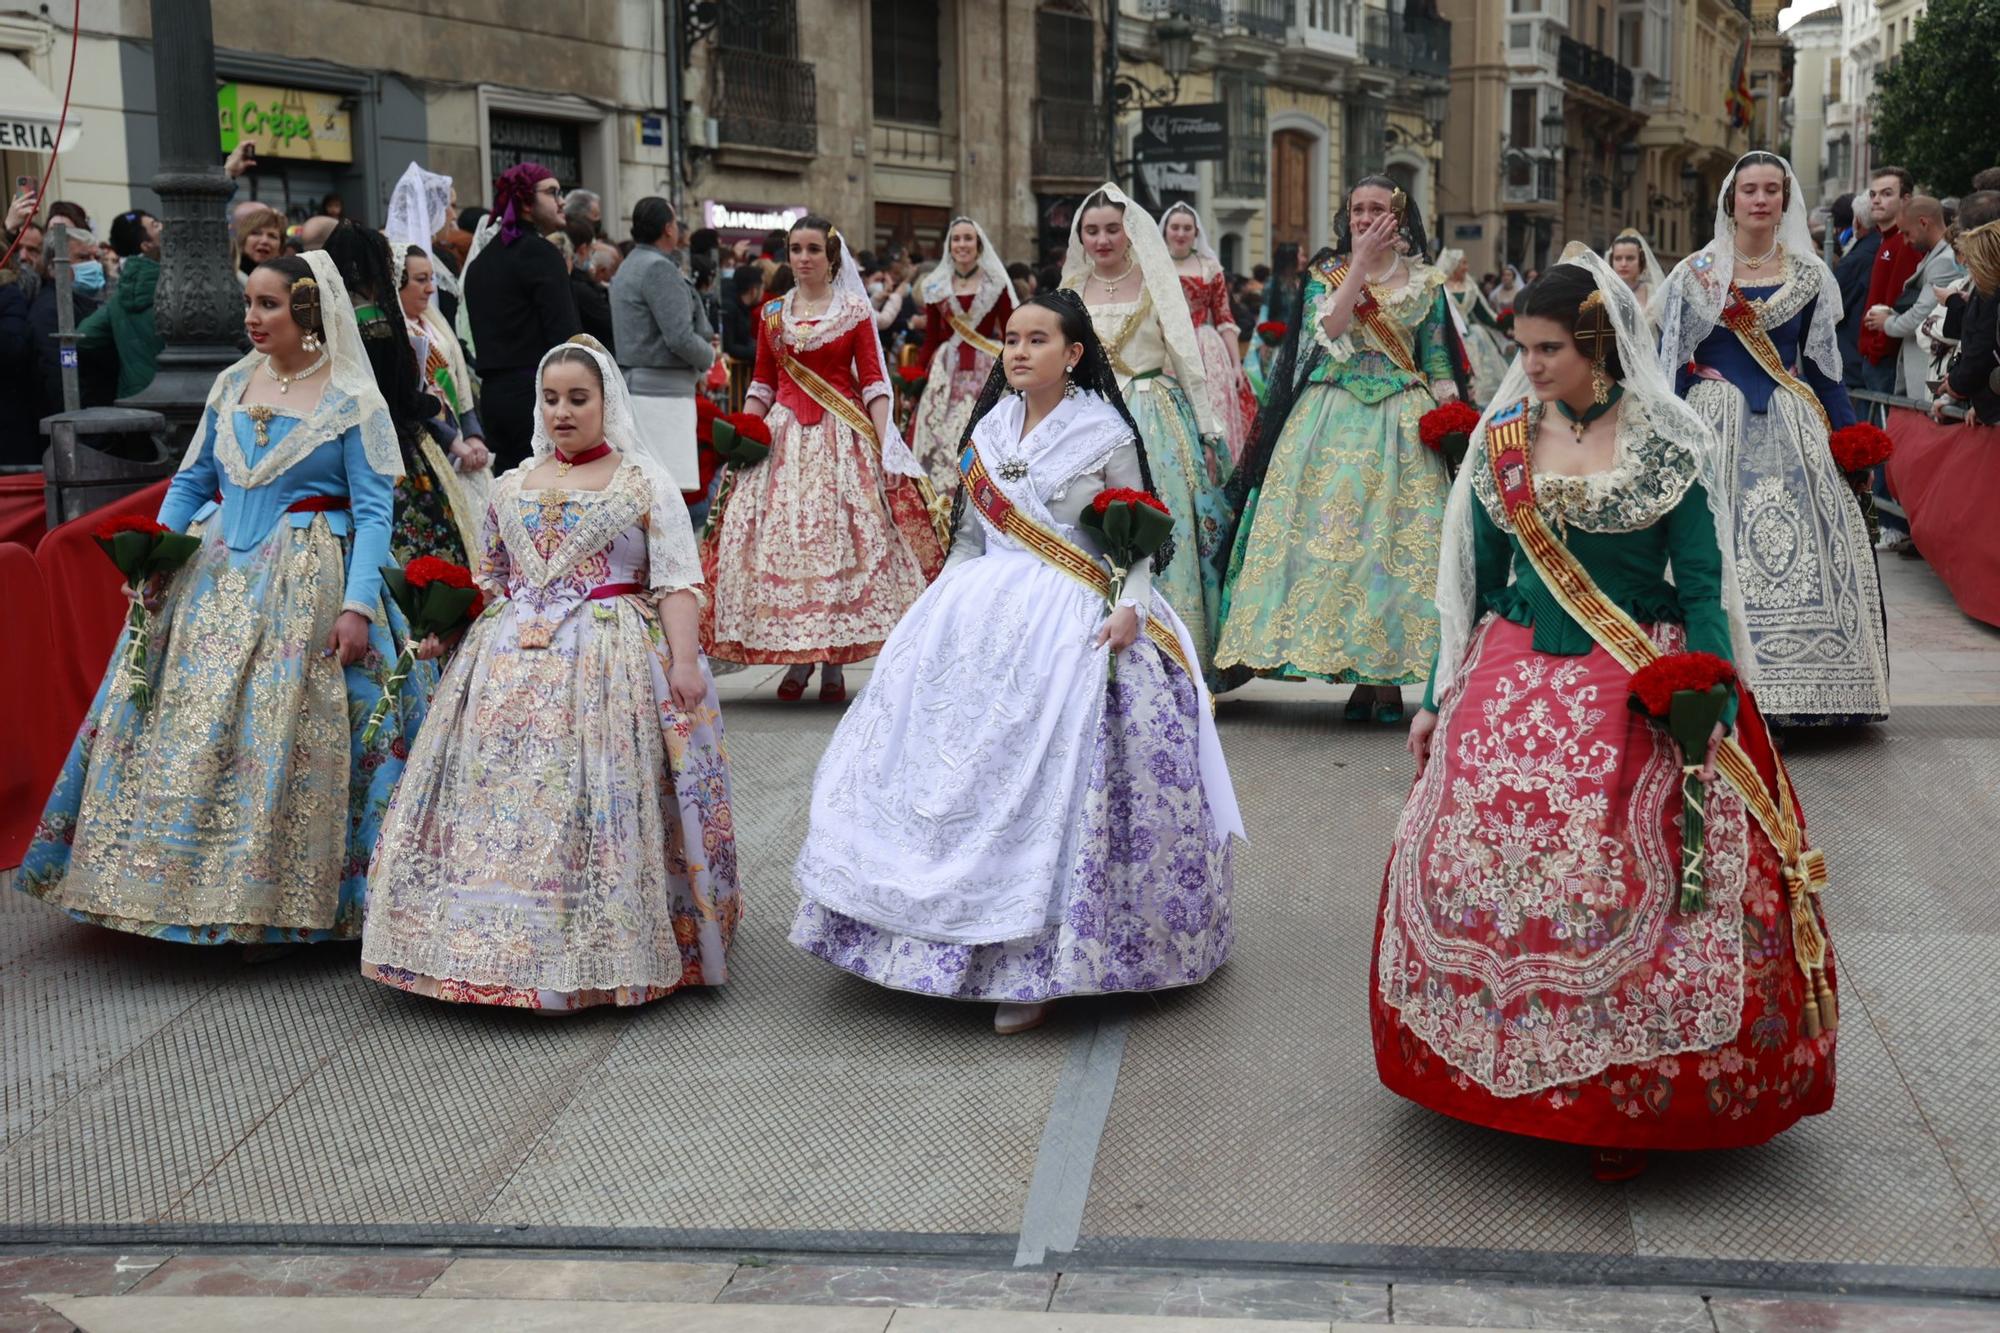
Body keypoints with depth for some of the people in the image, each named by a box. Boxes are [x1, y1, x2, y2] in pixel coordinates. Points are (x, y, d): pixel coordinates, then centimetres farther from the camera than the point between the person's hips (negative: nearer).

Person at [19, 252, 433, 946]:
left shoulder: (352, 400, -4)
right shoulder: (231, 385, 12)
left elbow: (373, 511, -7)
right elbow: (191, 481, 17)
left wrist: (357, 604, -17)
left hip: (307, 582, -5)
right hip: (216, 576, 5)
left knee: (281, 733, -7)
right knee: (186, 724, 2)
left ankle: (280, 900, 4)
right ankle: (193, 883, 14)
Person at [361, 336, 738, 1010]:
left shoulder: (645, 483, 3)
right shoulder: (512, 486, 17)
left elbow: (676, 582, -3)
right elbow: (488, 581, 23)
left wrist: (684, 660, -14)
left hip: (610, 663, -4)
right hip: (511, 663, 5)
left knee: (599, 804, -9)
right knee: (498, 797, -1)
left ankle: (606, 954, 1)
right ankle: (503, 947, 8)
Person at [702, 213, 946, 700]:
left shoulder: (855, 311, 3)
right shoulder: (772, 314, 11)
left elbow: (873, 382, -1)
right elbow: (762, 385, 14)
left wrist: (882, 444, -10)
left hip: (842, 438, -3)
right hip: (783, 436, 3)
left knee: (840, 539, -6)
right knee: (779, 541, -3)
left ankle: (834, 662, 2)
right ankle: (797, 658, 7)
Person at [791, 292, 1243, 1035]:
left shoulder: (1106, 435, -1)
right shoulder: (990, 430, 13)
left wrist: (1130, 609, -16)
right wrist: (940, 603, 7)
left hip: (1075, 623, -5)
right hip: (985, 611, 5)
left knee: (1051, 779, -11)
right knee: (962, 772, -1)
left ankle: (1036, 966, -6)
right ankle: (973, 937, 12)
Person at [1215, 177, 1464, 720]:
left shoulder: (1425, 282, 10)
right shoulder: (1327, 272, 9)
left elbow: (1438, 362, 11)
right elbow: (1329, 327, -11)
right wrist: (1362, 261, -9)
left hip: (1401, 426, 0)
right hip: (1334, 423, 0)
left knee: (1398, 541, -4)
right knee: (1332, 533, -7)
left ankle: (1390, 676, 2)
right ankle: (1357, 675, 1)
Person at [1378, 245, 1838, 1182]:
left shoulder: (1667, 443, -5)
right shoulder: (1502, 439, 6)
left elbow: (1701, 587, -5)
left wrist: (1718, 715, -15)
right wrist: (1437, 699, 12)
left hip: (1641, 687, -3)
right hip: (1516, 684, 4)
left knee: (1628, 894, -6)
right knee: (1477, 872, 0)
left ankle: (1627, 1102, 11)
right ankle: (1506, 1073, 20)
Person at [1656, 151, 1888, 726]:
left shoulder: (1809, 275, 9)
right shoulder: (1696, 273, 3)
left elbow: (1822, 365, 13)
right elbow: (1672, 363, 3)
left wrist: (1851, 435, 8)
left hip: (1791, 429, 2)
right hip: (1716, 424, -2)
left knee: (1799, 546, -2)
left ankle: (1800, 681, 6)